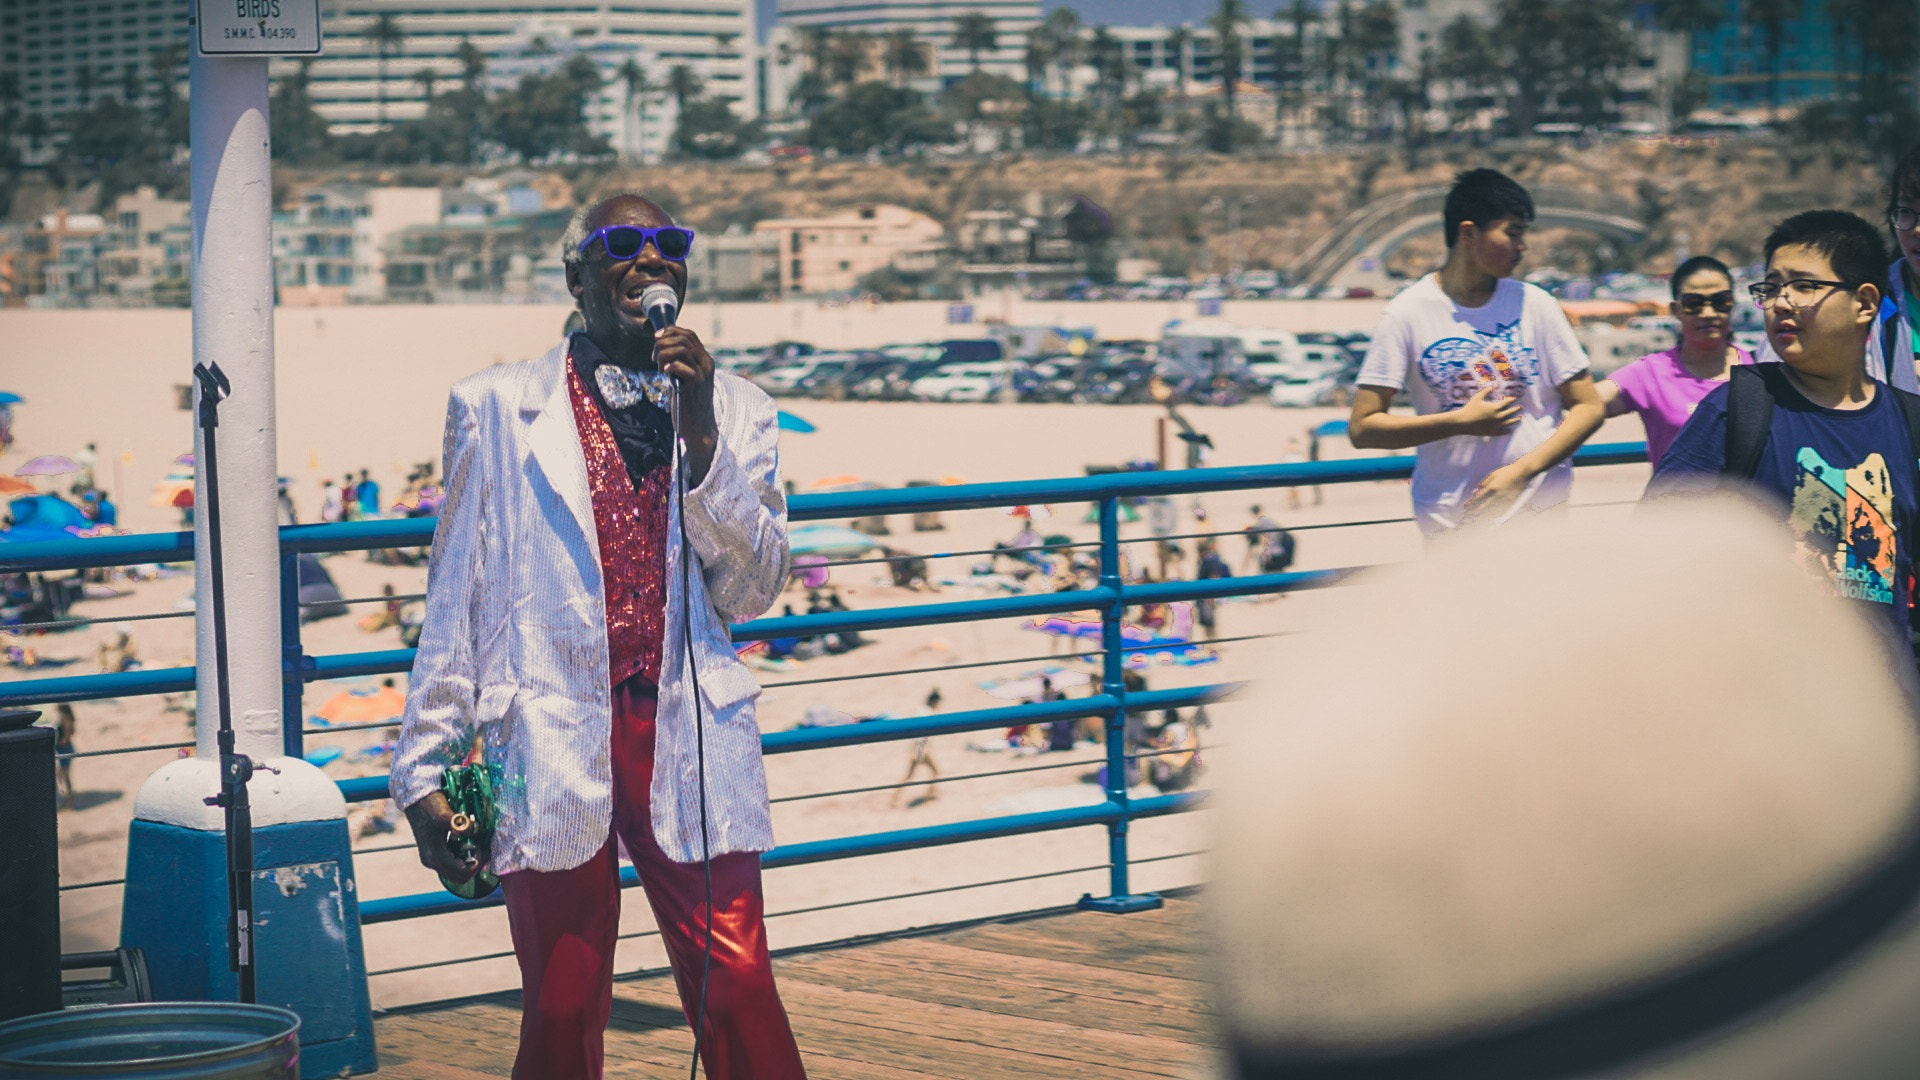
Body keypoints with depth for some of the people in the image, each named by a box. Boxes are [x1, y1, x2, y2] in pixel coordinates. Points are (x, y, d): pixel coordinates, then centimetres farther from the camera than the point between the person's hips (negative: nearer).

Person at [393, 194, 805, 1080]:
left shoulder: (735, 411, 12)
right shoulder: (495, 408, 8)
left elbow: (753, 591, 4)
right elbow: (456, 599, 8)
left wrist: (701, 438, -7)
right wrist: (424, 771, 4)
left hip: (688, 742, 1)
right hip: (551, 749, -1)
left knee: (738, 995, -6)